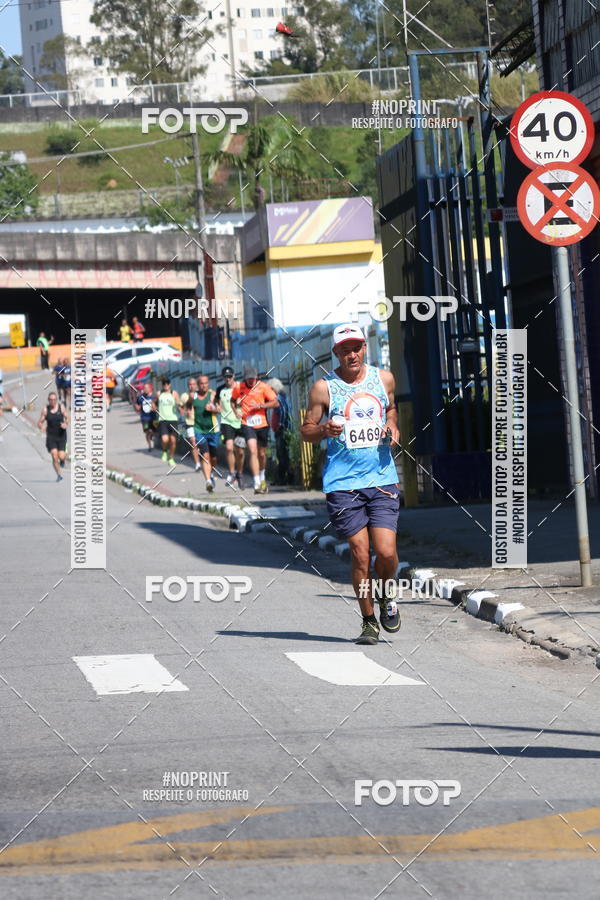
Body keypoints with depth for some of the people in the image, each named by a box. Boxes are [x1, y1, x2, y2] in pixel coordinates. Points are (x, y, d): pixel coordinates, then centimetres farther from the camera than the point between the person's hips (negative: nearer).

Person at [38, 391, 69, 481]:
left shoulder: (61, 407, -1)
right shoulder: (45, 410, -2)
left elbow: (67, 418, 8)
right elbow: (40, 422, 3)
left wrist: (66, 424, -14)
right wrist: (41, 426, -20)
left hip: (61, 436, 0)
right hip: (51, 436, 0)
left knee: (61, 456, -8)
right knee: (54, 456, -12)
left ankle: (62, 460, 32)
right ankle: (59, 475, 4)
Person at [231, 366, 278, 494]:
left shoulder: (263, 387, -4)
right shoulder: (238, 388, 1)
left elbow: (275, 402, -5)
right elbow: (233, 400, 20)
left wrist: (260, 405, -17)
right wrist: (236, 409, 0)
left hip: (262, 424, 1)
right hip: (247, 424, -1)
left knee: (262, 454, 12)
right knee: (253, 451, -17)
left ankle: (262, 478, 40)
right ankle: (257, 484, -20)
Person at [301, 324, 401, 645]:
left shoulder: (383, 378, 8)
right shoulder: (324, 387, -2)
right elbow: (306, 431, 5)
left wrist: (393, 427, 6)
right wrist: (324, 430, -16)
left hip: (382, 479, 2)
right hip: (343, 483, -2)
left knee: (386, 552, -9)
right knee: (360, 554, -3)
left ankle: (386, 594, 23)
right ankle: (369, 622, 12)